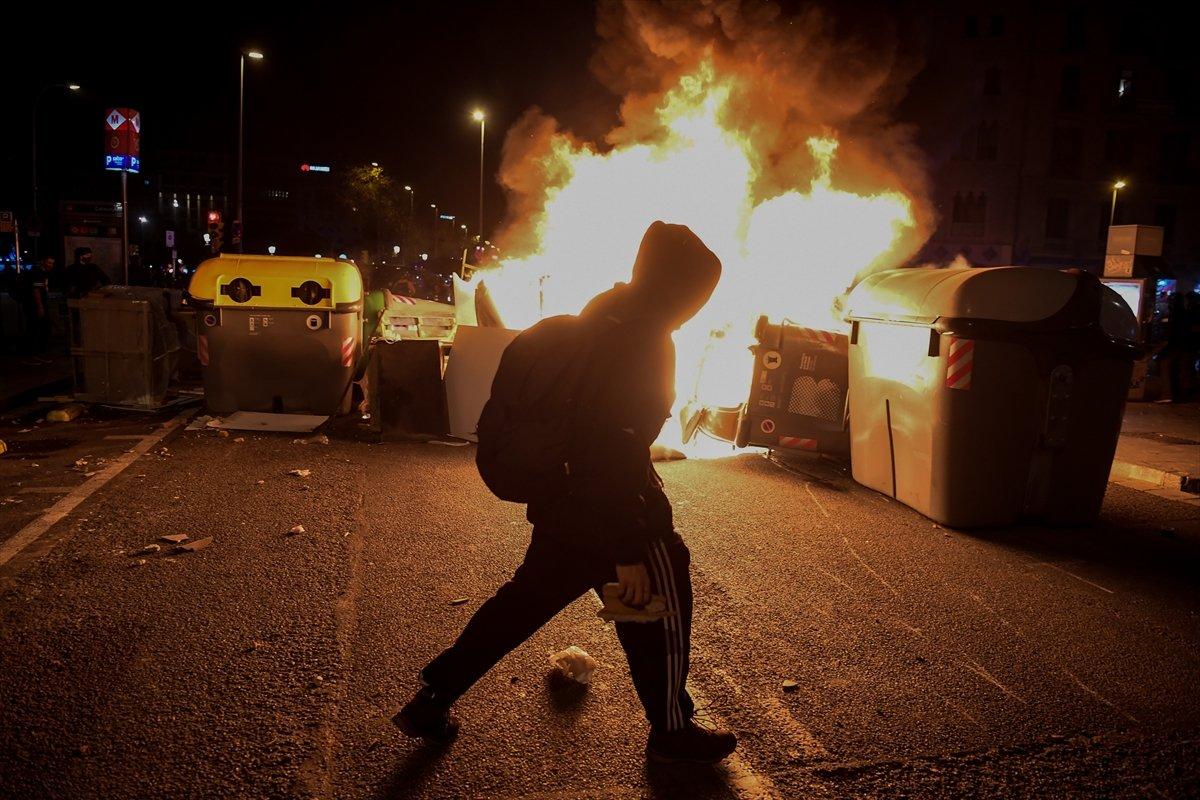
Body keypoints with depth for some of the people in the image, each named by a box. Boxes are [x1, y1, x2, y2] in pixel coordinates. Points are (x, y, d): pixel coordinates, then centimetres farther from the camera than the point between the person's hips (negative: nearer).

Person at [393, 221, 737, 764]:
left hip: (562, 499, 9)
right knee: (662, 607, 10)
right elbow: (617, 446, -26)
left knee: (531, 595, 20)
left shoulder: (603, 314, 8)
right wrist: (629, 551, -23)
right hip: (609, 504, -9)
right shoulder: (641, 338, -21)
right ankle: (672, 731, 28)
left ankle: (432, 699, 25)